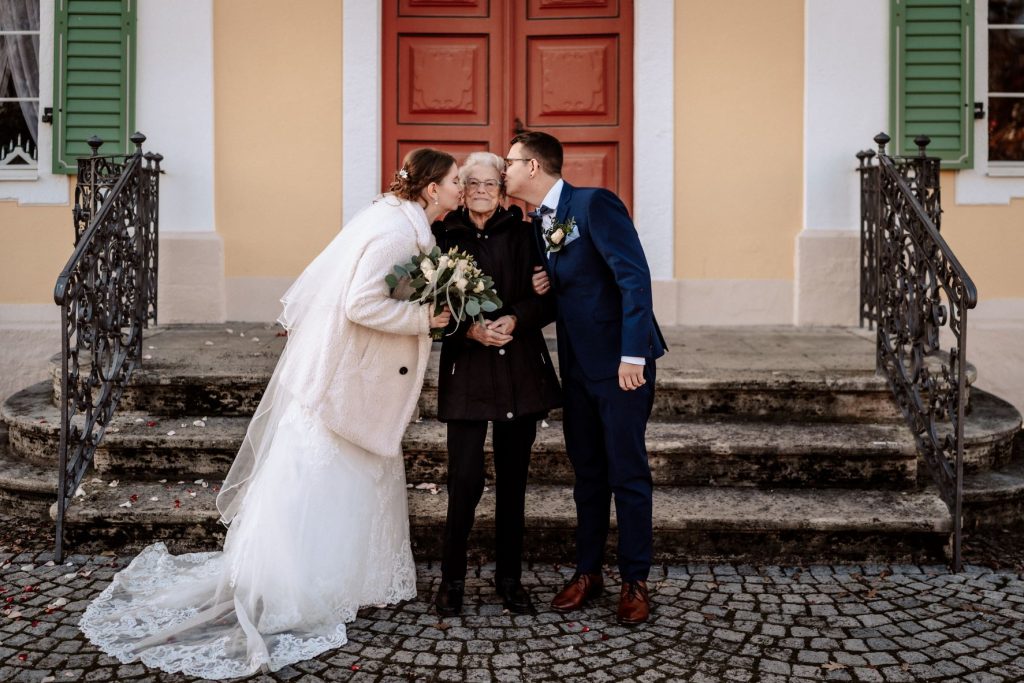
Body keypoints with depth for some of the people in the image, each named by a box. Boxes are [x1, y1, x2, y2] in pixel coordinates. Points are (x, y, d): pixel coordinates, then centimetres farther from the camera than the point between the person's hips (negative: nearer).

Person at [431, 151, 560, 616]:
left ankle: (509, 578, 23)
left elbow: (548, 298, 3)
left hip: (521, 370, 2)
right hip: (467, 371, -2)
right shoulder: (444, 237, 3)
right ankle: (452, 578, 14)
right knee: (465, 480, -6)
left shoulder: (522, 234, 7)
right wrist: (468, 329, -17)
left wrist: (516, 319, -14)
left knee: (513, 480, 9)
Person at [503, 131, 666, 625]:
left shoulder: (595, 203, -13)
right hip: (578, 364, 8)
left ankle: (634, 580, 13)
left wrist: (633, 355, -25)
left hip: (622, 362, -8)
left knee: (627, 473, 0)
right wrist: (542, 289, -3)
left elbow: (634, 277, -19)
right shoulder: (537, 225, 12)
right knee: (587, 472, 14)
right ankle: (587, 572, 25)